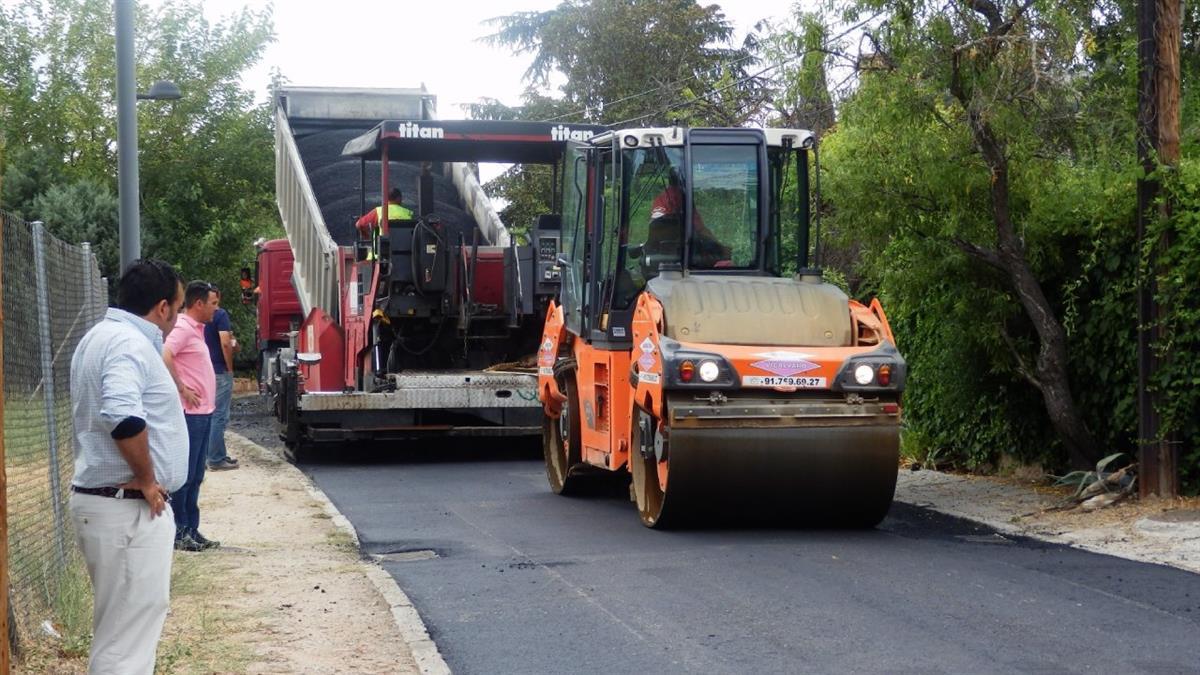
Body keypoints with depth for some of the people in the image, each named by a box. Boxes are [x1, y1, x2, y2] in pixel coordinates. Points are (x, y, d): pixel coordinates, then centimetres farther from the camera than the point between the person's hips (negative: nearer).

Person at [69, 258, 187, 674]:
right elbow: (123, 416, -33)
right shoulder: (130, 343, -17)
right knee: (128, 630, -8)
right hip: (130, 508, -10)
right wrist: (148, 480, -20)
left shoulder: (102, 336, 16)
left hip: (101, 498, 11)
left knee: (119, 622, 18)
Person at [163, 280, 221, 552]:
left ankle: (191, 530, 18)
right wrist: (182, 389, -21)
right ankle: (177, 533, 0)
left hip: (203, 413, 10)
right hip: (190, 413, -10)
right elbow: (164, 356, -29)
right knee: (184, 475, -5)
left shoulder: (196, 329, 17)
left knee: (195, 476, 13)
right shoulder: (182, 328, -13)